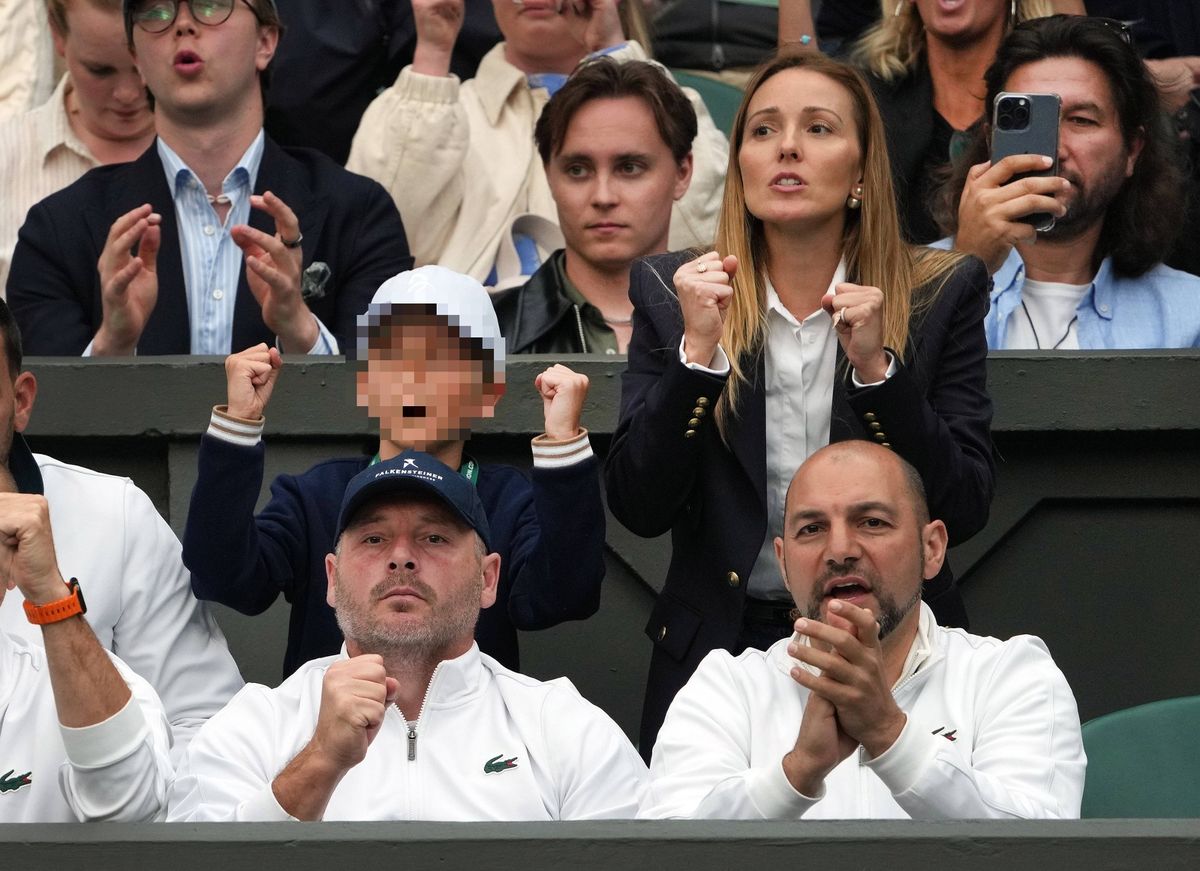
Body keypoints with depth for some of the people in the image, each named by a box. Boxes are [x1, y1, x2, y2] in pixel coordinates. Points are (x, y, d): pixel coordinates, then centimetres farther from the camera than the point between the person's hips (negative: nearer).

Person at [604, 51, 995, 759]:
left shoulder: (942, 294, -3)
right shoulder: (670, 291, -1)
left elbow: (966, 511, -9)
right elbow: (638, 508, -7)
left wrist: (876, 366, -21)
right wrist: (698, 350, -19)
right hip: (719, 645, 1)